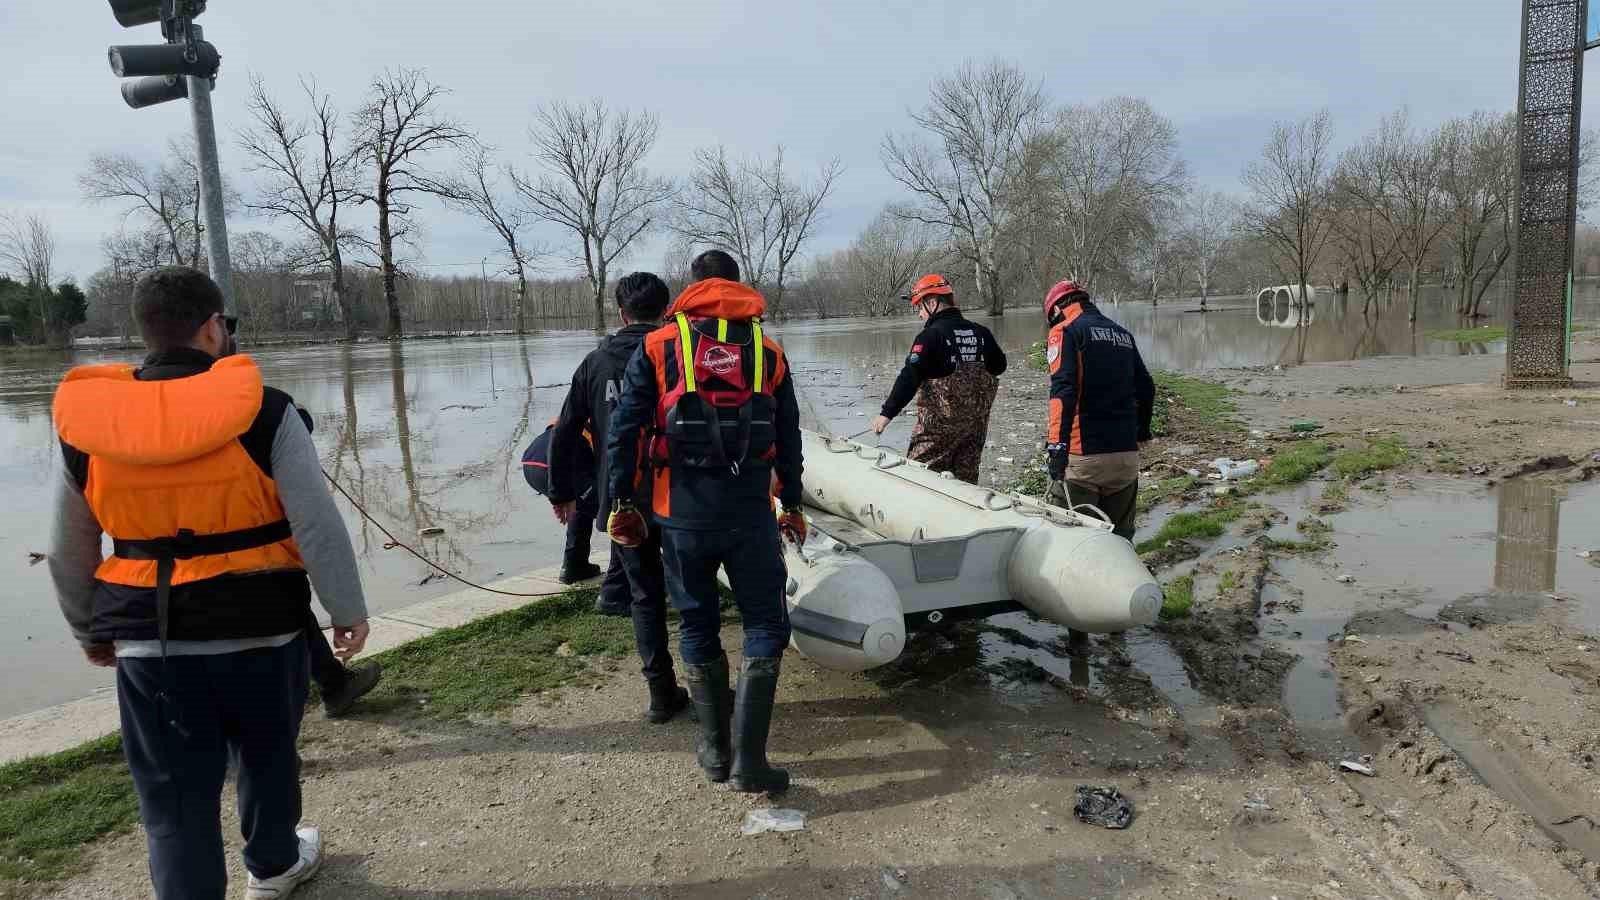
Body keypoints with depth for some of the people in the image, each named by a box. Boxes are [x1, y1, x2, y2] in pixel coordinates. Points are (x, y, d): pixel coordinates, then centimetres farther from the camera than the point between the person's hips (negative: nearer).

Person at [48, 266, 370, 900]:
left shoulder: (85, 426, 0)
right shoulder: (262, 410, -13)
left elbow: (68, 551, 9)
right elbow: (319, 526, -14)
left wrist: (90, 630, 24)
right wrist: (348, 611, -3)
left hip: (148, 639, 2)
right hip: (259, 628, -1)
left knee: (173, 797, 11)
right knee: (267, 756, 22)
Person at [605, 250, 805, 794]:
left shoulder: (658, 347, 3)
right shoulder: (768, 351, 8)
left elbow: (622, 432, -2)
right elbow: (789, 439, 11)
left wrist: (621, 502, 6)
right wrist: (792, 505, 21)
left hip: (682, 514, 0)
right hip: (751, 513, 0)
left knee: (698, 627, 15)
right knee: (765, 626, 9)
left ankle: (715, 750, 25)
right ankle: (748, 760, 3)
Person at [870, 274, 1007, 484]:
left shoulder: (931, 335, -13)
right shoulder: (981, 332, 6)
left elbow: (910, 377, -19)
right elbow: (999, 367, 17)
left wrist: (887, 413, -18)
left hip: (941, 422, -6)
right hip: (977, 422, 7)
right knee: (966, 478, 13)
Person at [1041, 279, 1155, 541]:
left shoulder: (1065, 331, -1)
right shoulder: (1123, 334, 18)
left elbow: (1063, 389, -16)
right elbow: (1146, 389, 19)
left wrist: (1057, 445, -22)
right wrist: (1141, 433, 32)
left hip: (1083, 455, -6)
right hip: (1127, 455, 6)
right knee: (1119, 536, 13)